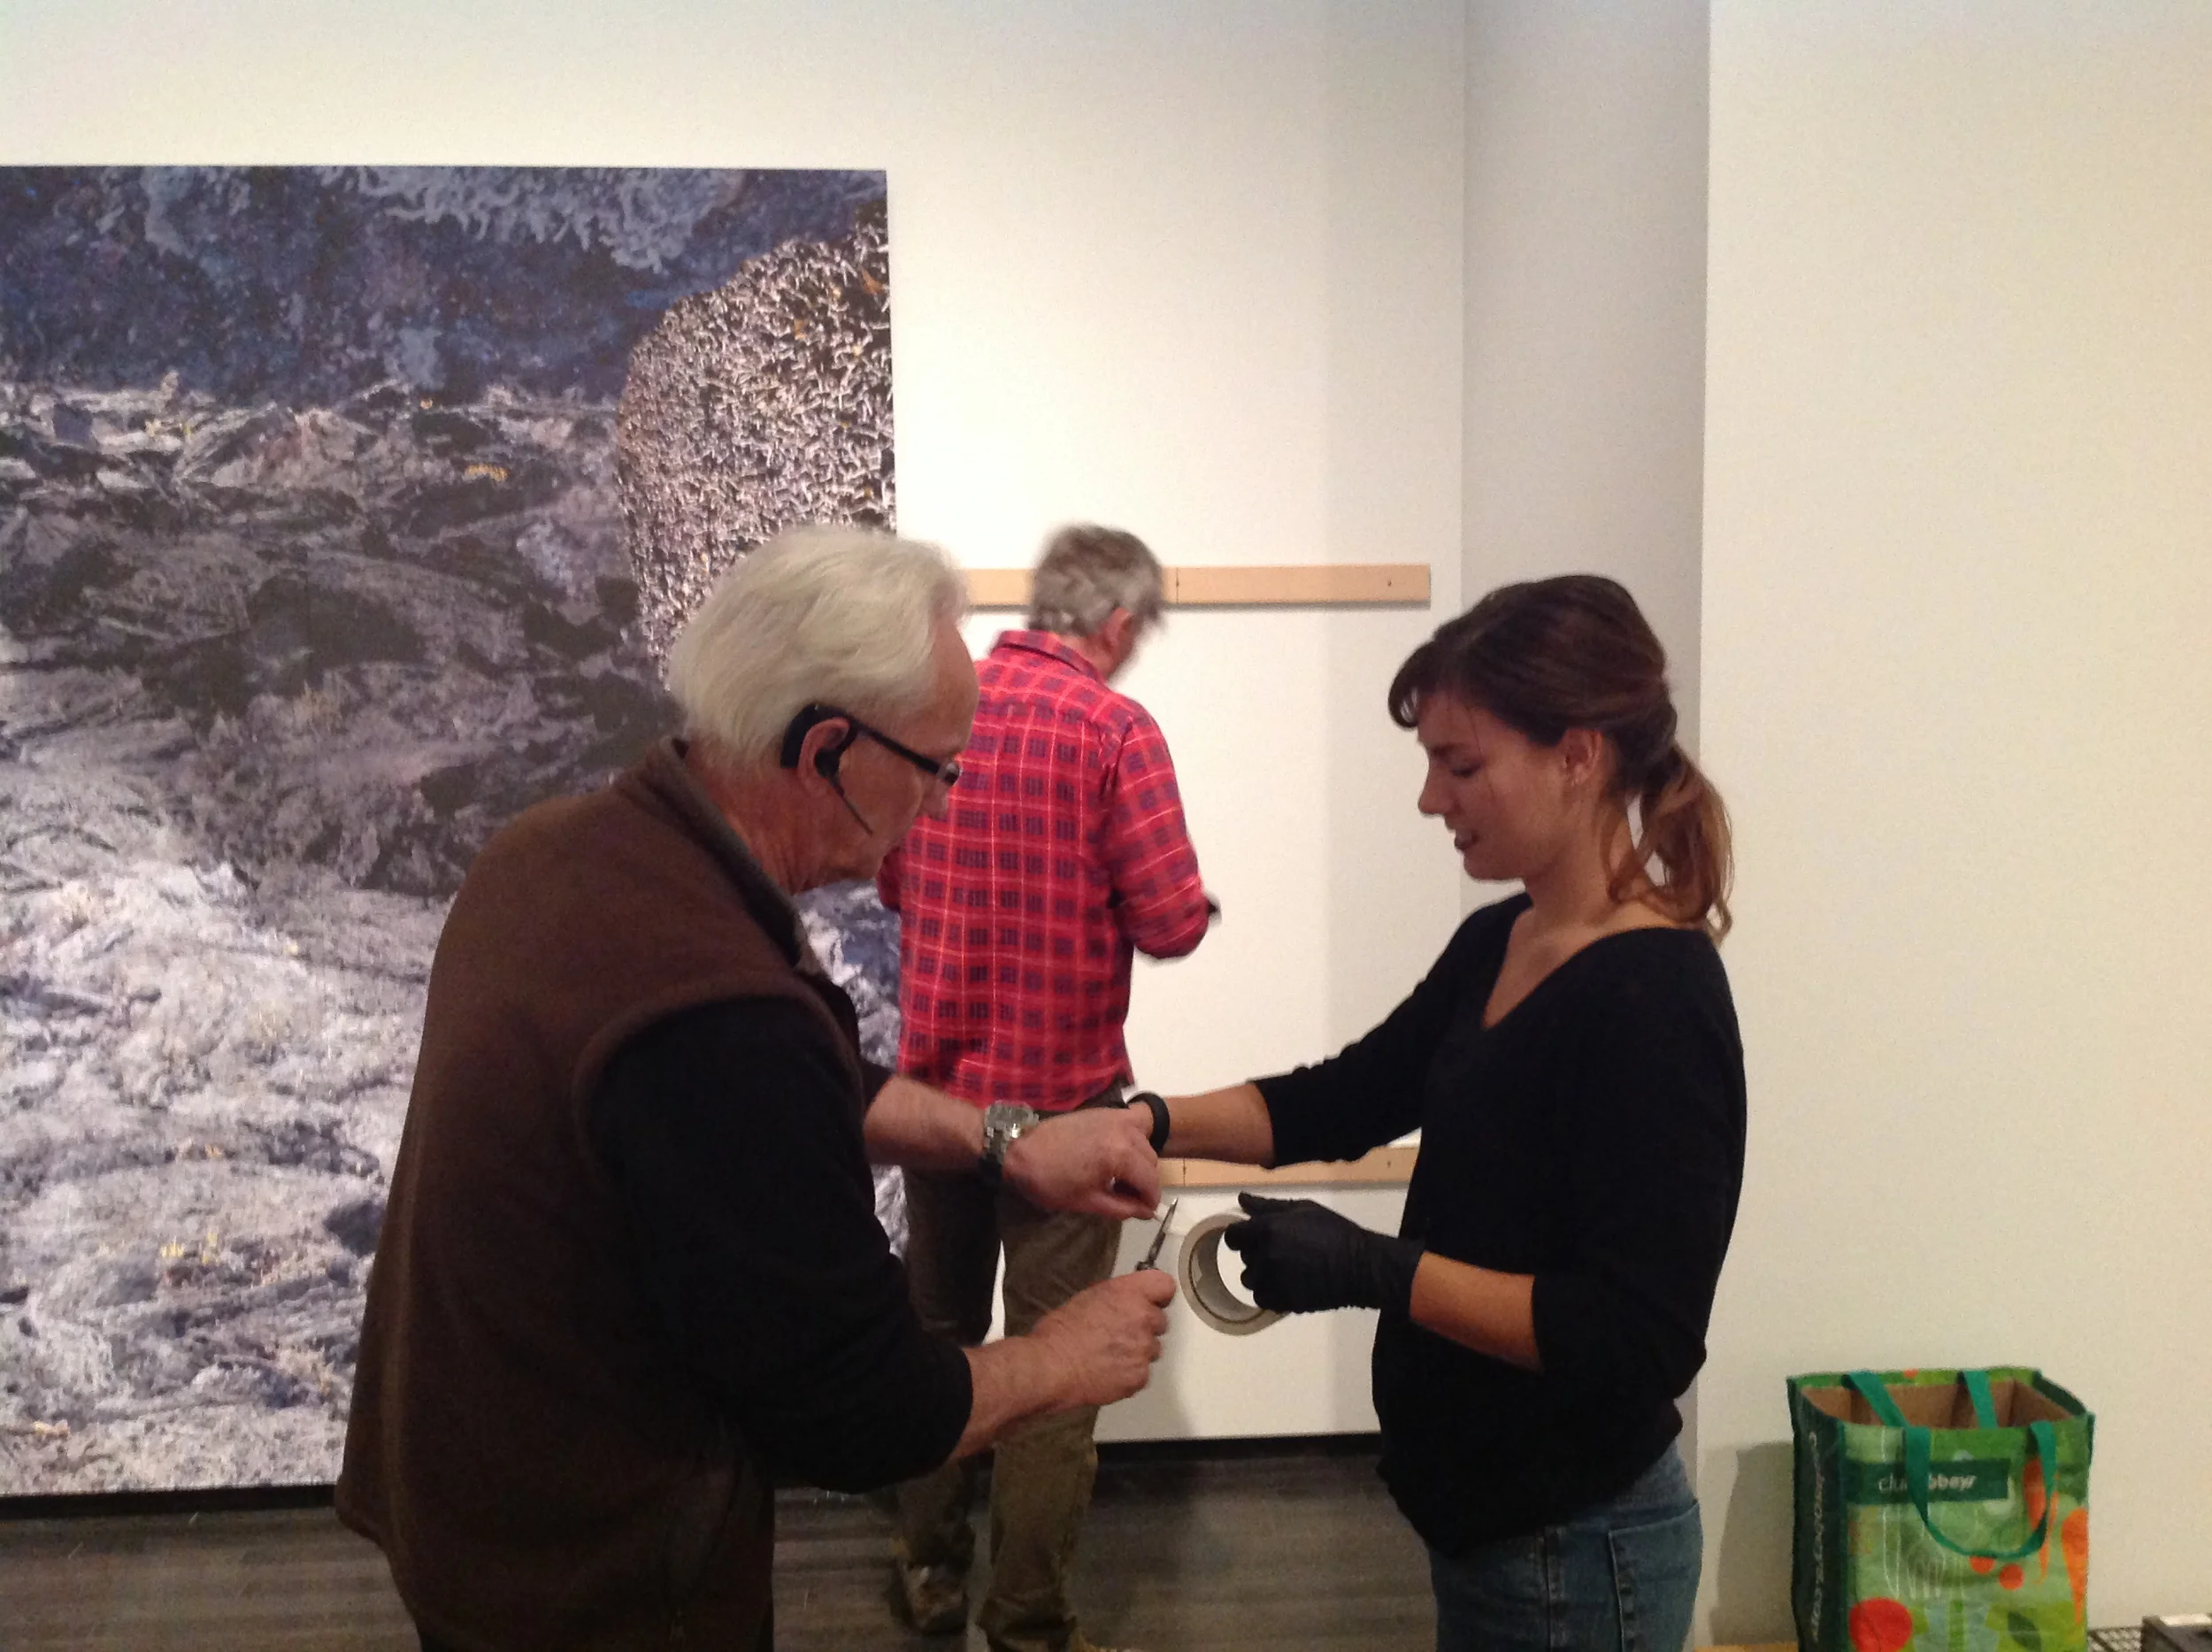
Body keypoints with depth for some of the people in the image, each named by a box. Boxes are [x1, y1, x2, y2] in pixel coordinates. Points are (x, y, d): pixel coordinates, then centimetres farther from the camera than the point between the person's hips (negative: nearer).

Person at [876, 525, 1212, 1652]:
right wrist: (1191, 903, 6)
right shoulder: (1114, 729, -15)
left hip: (938, 1075, 5)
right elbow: (1170, 924, -15)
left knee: (936, 1325, 20)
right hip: (1062, 1089, -5)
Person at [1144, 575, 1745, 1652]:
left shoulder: (1653, 999, -23)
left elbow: (1637, 1335, -26)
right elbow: (1347, 1100, 11)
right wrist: (1147, 1124, -2)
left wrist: (1375, 1272, -27)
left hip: (1574, 1554, -8)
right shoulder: (1495, 946, 3)